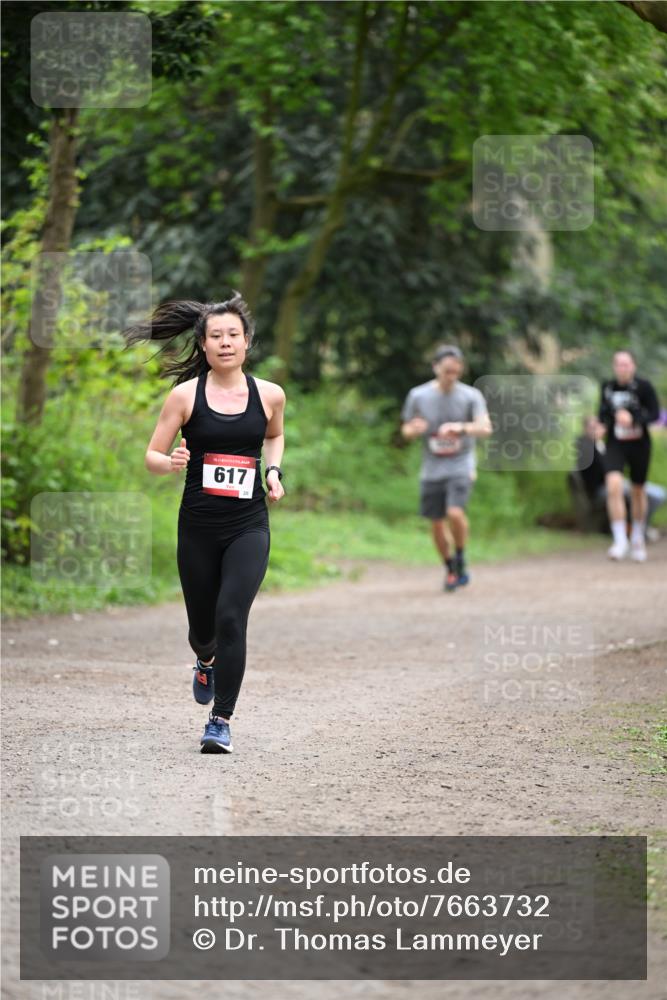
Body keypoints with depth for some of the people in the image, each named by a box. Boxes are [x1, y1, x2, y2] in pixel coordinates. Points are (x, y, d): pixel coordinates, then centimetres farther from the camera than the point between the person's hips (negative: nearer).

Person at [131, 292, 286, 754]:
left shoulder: (269, 395, 0)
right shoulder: (185, 395, -5)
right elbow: (151, 456, 0)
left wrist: (274, 471, 5)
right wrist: (171, 463, -23)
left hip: (249, 527, 0)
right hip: (198, 527, 1)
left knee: (231, 616, -17)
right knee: (202, 624, 14)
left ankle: (222, 721, -10)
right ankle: (207, 662, 52)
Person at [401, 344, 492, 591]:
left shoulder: (471, 395, -5)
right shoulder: (418, 396, 0)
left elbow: (485, 428, -17)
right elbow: (406, 430, 10)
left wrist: (461, 427, -36)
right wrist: (414, 430, -15)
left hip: (460, 466, -3)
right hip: (432, 469, 3)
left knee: (455, 513, -24)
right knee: (436, 524, 5)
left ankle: (461, 559, 0)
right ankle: (450, 568, 28)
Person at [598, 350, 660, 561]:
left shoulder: (644, 387, -10)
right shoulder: (607, 387, 0)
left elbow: (655, 413, -11)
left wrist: (633, 419, -26)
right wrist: (602, 421, -6)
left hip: (639, 444, -1)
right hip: (615, 444, 1)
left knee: (638, 491, 13)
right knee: (614, 485, -21)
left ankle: (638, 538, 36)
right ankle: (620, 540, -17)